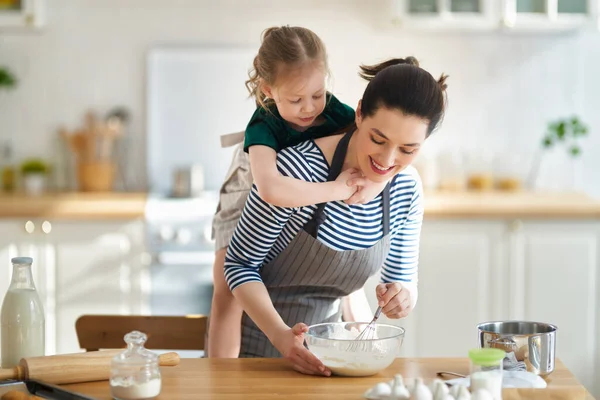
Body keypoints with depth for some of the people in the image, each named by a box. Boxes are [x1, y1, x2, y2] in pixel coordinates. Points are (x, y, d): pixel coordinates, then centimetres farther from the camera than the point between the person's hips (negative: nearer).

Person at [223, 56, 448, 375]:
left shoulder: (408, 190, -11)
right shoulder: (296, 169, -28)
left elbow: (403, 277, 0)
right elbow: (240, 264, -19)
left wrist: (403, 296, -22)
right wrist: (280, 334, -31)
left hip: (323, 339, 5)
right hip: (258, 336, -5)